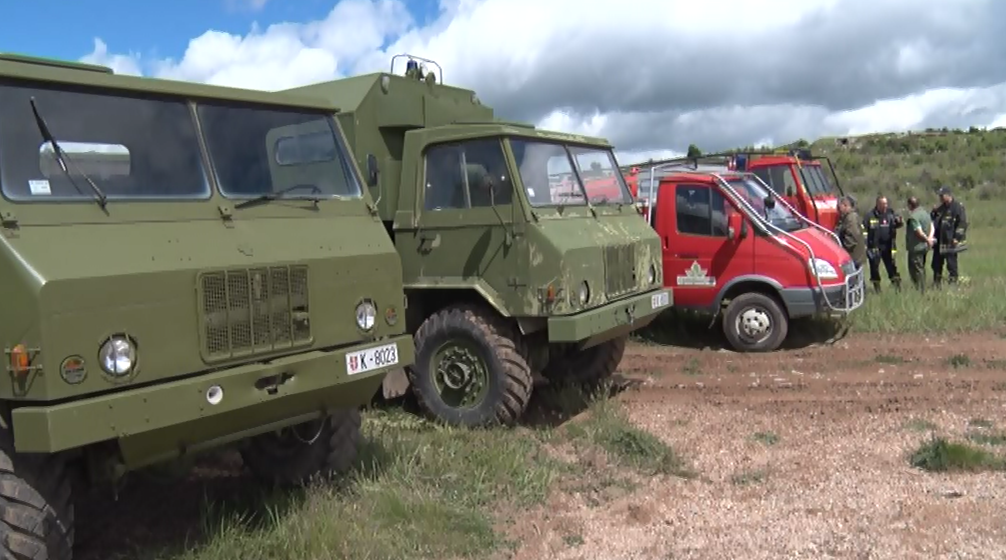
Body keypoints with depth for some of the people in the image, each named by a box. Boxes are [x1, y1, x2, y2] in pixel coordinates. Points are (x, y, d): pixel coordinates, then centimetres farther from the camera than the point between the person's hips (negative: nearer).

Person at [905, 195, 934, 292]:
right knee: (921, 269, 19)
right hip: (925, 247, 9)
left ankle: (920, 290, 0)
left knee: (916, 270, -2)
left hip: (916, 247, -9)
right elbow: (932, 226, 8)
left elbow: (919, 232, -22)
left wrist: (927, 239, -7)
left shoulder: (913, 217, -19)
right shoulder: (925, 213, 10)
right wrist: (930, 237, -8)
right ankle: (923, 290, 25)